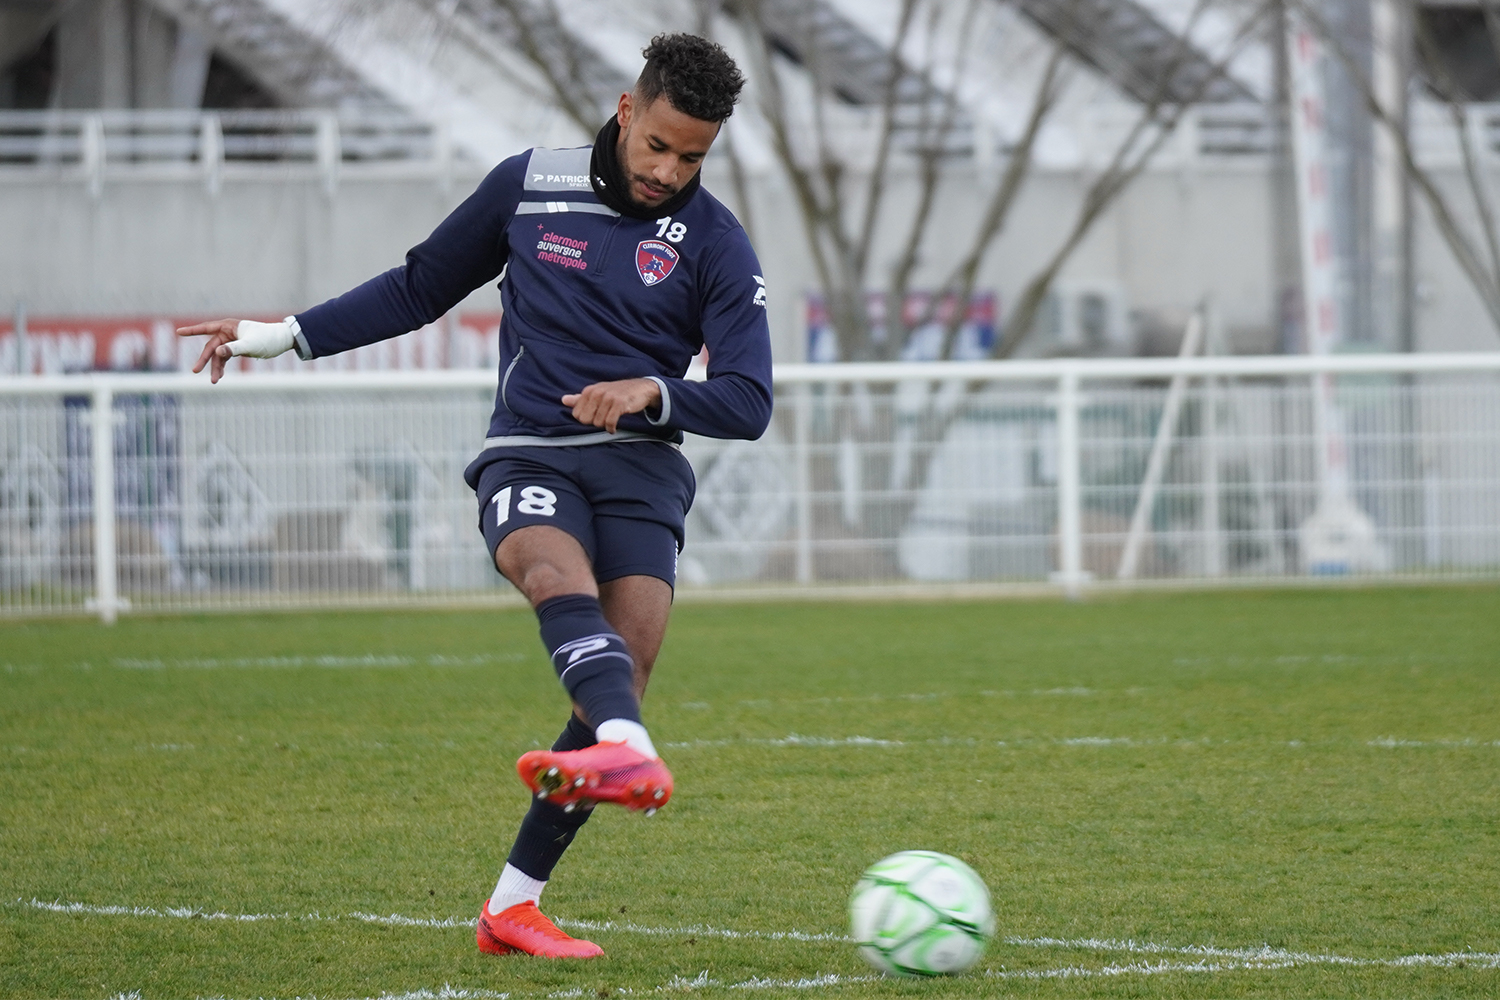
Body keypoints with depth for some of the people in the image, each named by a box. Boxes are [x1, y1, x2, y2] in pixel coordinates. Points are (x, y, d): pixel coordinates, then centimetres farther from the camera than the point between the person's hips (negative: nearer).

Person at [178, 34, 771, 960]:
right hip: (528, 459, -1)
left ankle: (512, 905, -6)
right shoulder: (529, 186, 8)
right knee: (562, 574, -34)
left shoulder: (717, 245, 4)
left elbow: (748, 404, -1)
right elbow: (421, 288, 20)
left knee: (624, 675, -16)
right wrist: (283, 335, 17)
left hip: (642, 468, 1)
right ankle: (632, 754, -63)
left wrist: (652, 391, -19)